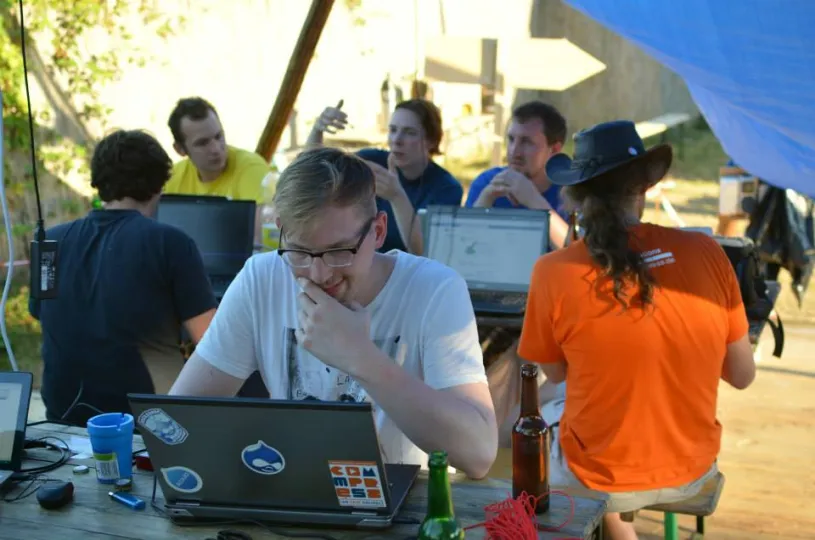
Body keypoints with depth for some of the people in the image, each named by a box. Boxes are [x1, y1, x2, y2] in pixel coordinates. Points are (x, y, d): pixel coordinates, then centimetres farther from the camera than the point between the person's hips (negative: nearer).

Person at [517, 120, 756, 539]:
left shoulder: (554, 272, -20)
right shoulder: (706, 253, -13)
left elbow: (555, 374, -1)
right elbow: (742, 375, -2)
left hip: (602, 479, -3)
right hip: (694, 472, 3)